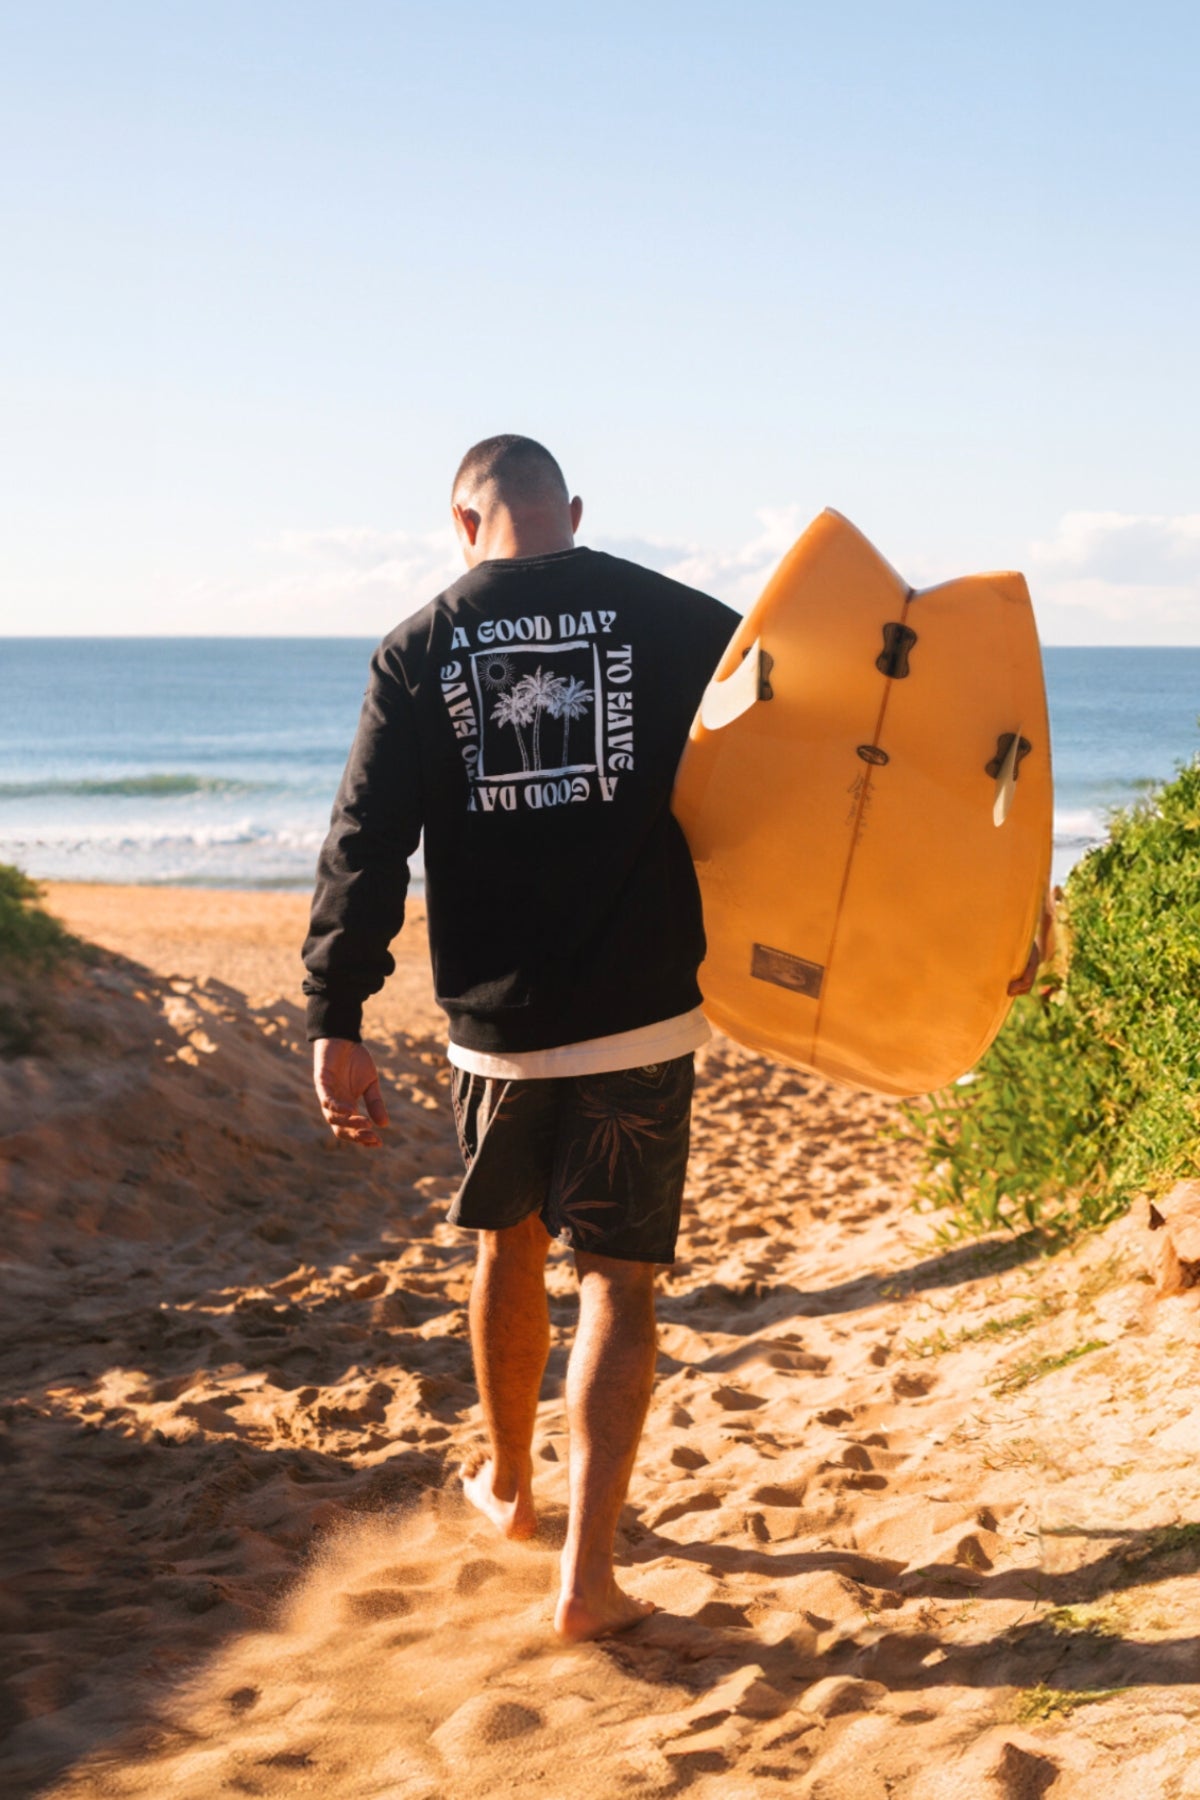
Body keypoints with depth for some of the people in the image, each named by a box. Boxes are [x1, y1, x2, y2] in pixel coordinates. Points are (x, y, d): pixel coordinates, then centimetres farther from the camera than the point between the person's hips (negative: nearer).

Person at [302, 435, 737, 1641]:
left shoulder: (419, 648, -1)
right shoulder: (670, 619, -2)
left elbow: (365, 847, -5)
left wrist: (335, 1021, -3)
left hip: (495, 1024, 1)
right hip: (641, 1015, -1)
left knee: (511, 1243, 23)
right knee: (619, 1280, 5)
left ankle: (508, 1484, 41)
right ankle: (588, 1574, 0)